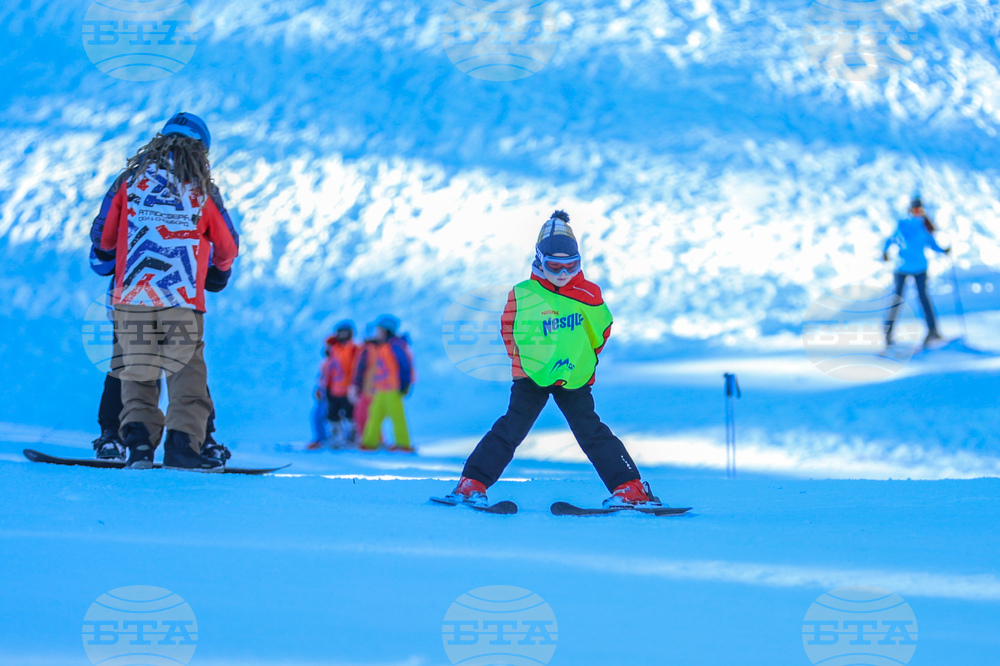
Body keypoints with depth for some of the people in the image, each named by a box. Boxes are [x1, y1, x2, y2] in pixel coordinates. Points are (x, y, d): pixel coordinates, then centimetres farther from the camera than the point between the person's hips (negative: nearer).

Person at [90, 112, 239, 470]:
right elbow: (228, 247, 14)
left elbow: (102, 238, 13)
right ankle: (182, 443, -8)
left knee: (137, 376, 10)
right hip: (182, 300, -2)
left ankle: (138, 437, -3)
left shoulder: (129, 182, 7)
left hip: (132, 297, 2)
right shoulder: (202, 191, 4)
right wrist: (220, 271, 37)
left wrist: (114, 253, 37)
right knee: (187, 374, 2)